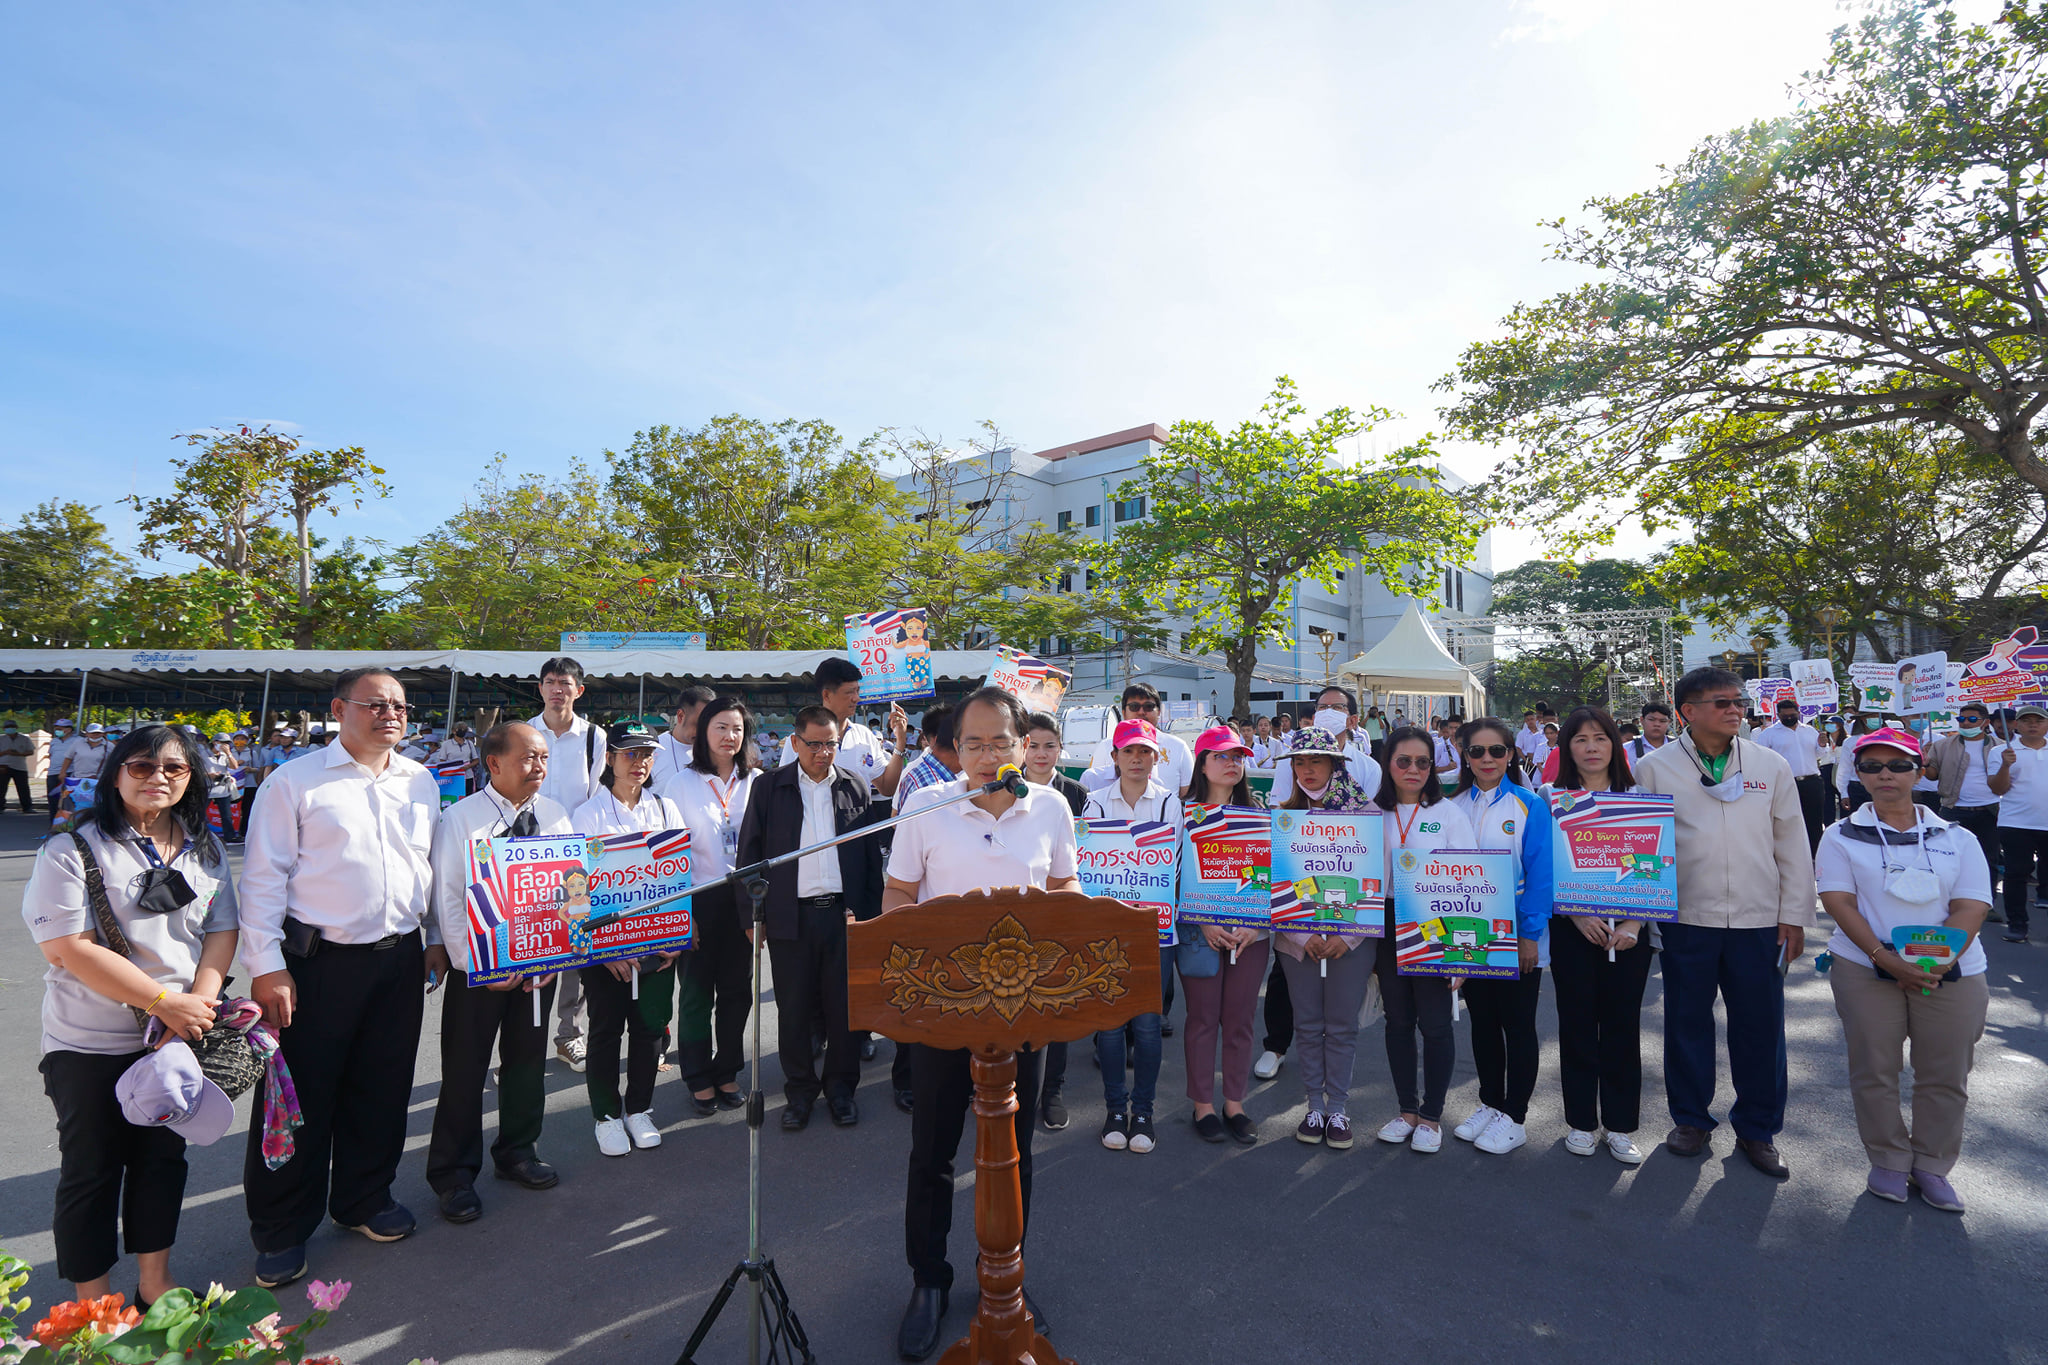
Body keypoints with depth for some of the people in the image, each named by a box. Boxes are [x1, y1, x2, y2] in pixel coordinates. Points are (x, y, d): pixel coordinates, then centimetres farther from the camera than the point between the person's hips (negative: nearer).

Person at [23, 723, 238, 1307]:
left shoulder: (205, 849, 5)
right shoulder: (73, 850, -11)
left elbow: (222, 930, 4)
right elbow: (68, 948, -17)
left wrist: (198, 1004, -12)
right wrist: (166, 1002, -19)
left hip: (180, 1037, 5)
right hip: (91, 1045, -4)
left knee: (164, 1158, 16)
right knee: (92, 1171, 9)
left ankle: (155, 1284, 33)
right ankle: (91, 1303, 27)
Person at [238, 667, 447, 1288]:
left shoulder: (420, 782, 8)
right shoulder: (294, 782, -6)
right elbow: (263, 879, -7)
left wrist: (435, 938, 13)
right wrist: (267, 966, -11)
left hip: (400, 960, 4)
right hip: (317, 962, -4)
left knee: (382, 1090, 15)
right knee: (302, 1096, 6)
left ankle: (365, 1200, 35)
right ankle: (281, 1231, 24)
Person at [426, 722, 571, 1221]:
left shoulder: (555, 815, 2)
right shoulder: (459, 819, -10)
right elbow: (449, 902, -11)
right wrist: (481, 967, -16)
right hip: (478, 966, -4)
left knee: (528, 1059, 15)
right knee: (465, 1068, 6)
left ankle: (517, 1152, 34)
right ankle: (453, 1174, 24)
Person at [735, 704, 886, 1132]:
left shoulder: (857, 788, 5)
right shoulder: (769, 788, 3)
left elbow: (872, 857, 7)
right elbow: (749, 854, 3)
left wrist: (868, 913, 1)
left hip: (844, 915, 1)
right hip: (790, 916, 0)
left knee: (844, 1005, 9)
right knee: (793, 1010, 9)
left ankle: (841, 1088, 26)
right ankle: (800, 1091, 25)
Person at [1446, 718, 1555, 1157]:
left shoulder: (1530, 806, -7)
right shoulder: (1453, 807, 3)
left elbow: (1541, 873, -10)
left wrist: (1529, 935, -14)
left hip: (1516, 936, -4)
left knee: (1517, 1025, 7)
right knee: (1482, 1022, 14)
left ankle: (1514, 1117, 20)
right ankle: (1490, 1104, 29)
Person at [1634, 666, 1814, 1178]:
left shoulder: (1771, 766, 4)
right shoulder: (1656, 768, -1)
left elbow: (1793, 845, 6)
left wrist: (1794, 916, 4)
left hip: (1758, 921, 1)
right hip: (1687, 920, -1)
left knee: (1760, 1026, 9)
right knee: (1687, 1022, 10)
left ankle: (1758, 1128, 27)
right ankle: (1691, 1118, 27)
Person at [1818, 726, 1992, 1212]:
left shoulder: (1958, 839, 6)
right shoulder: (1842, 837, 3)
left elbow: (1970, 909, -3)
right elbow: (1839, 903, -6)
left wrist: (1935, 961, -18)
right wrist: (1887, 959, -18)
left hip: (1952, 972, 1)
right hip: (1866, 969, -1)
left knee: (1946, 1076, 6)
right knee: (1875, 1071, 4)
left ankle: (1932, 1165, 25)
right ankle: (1888, 1161, 21)